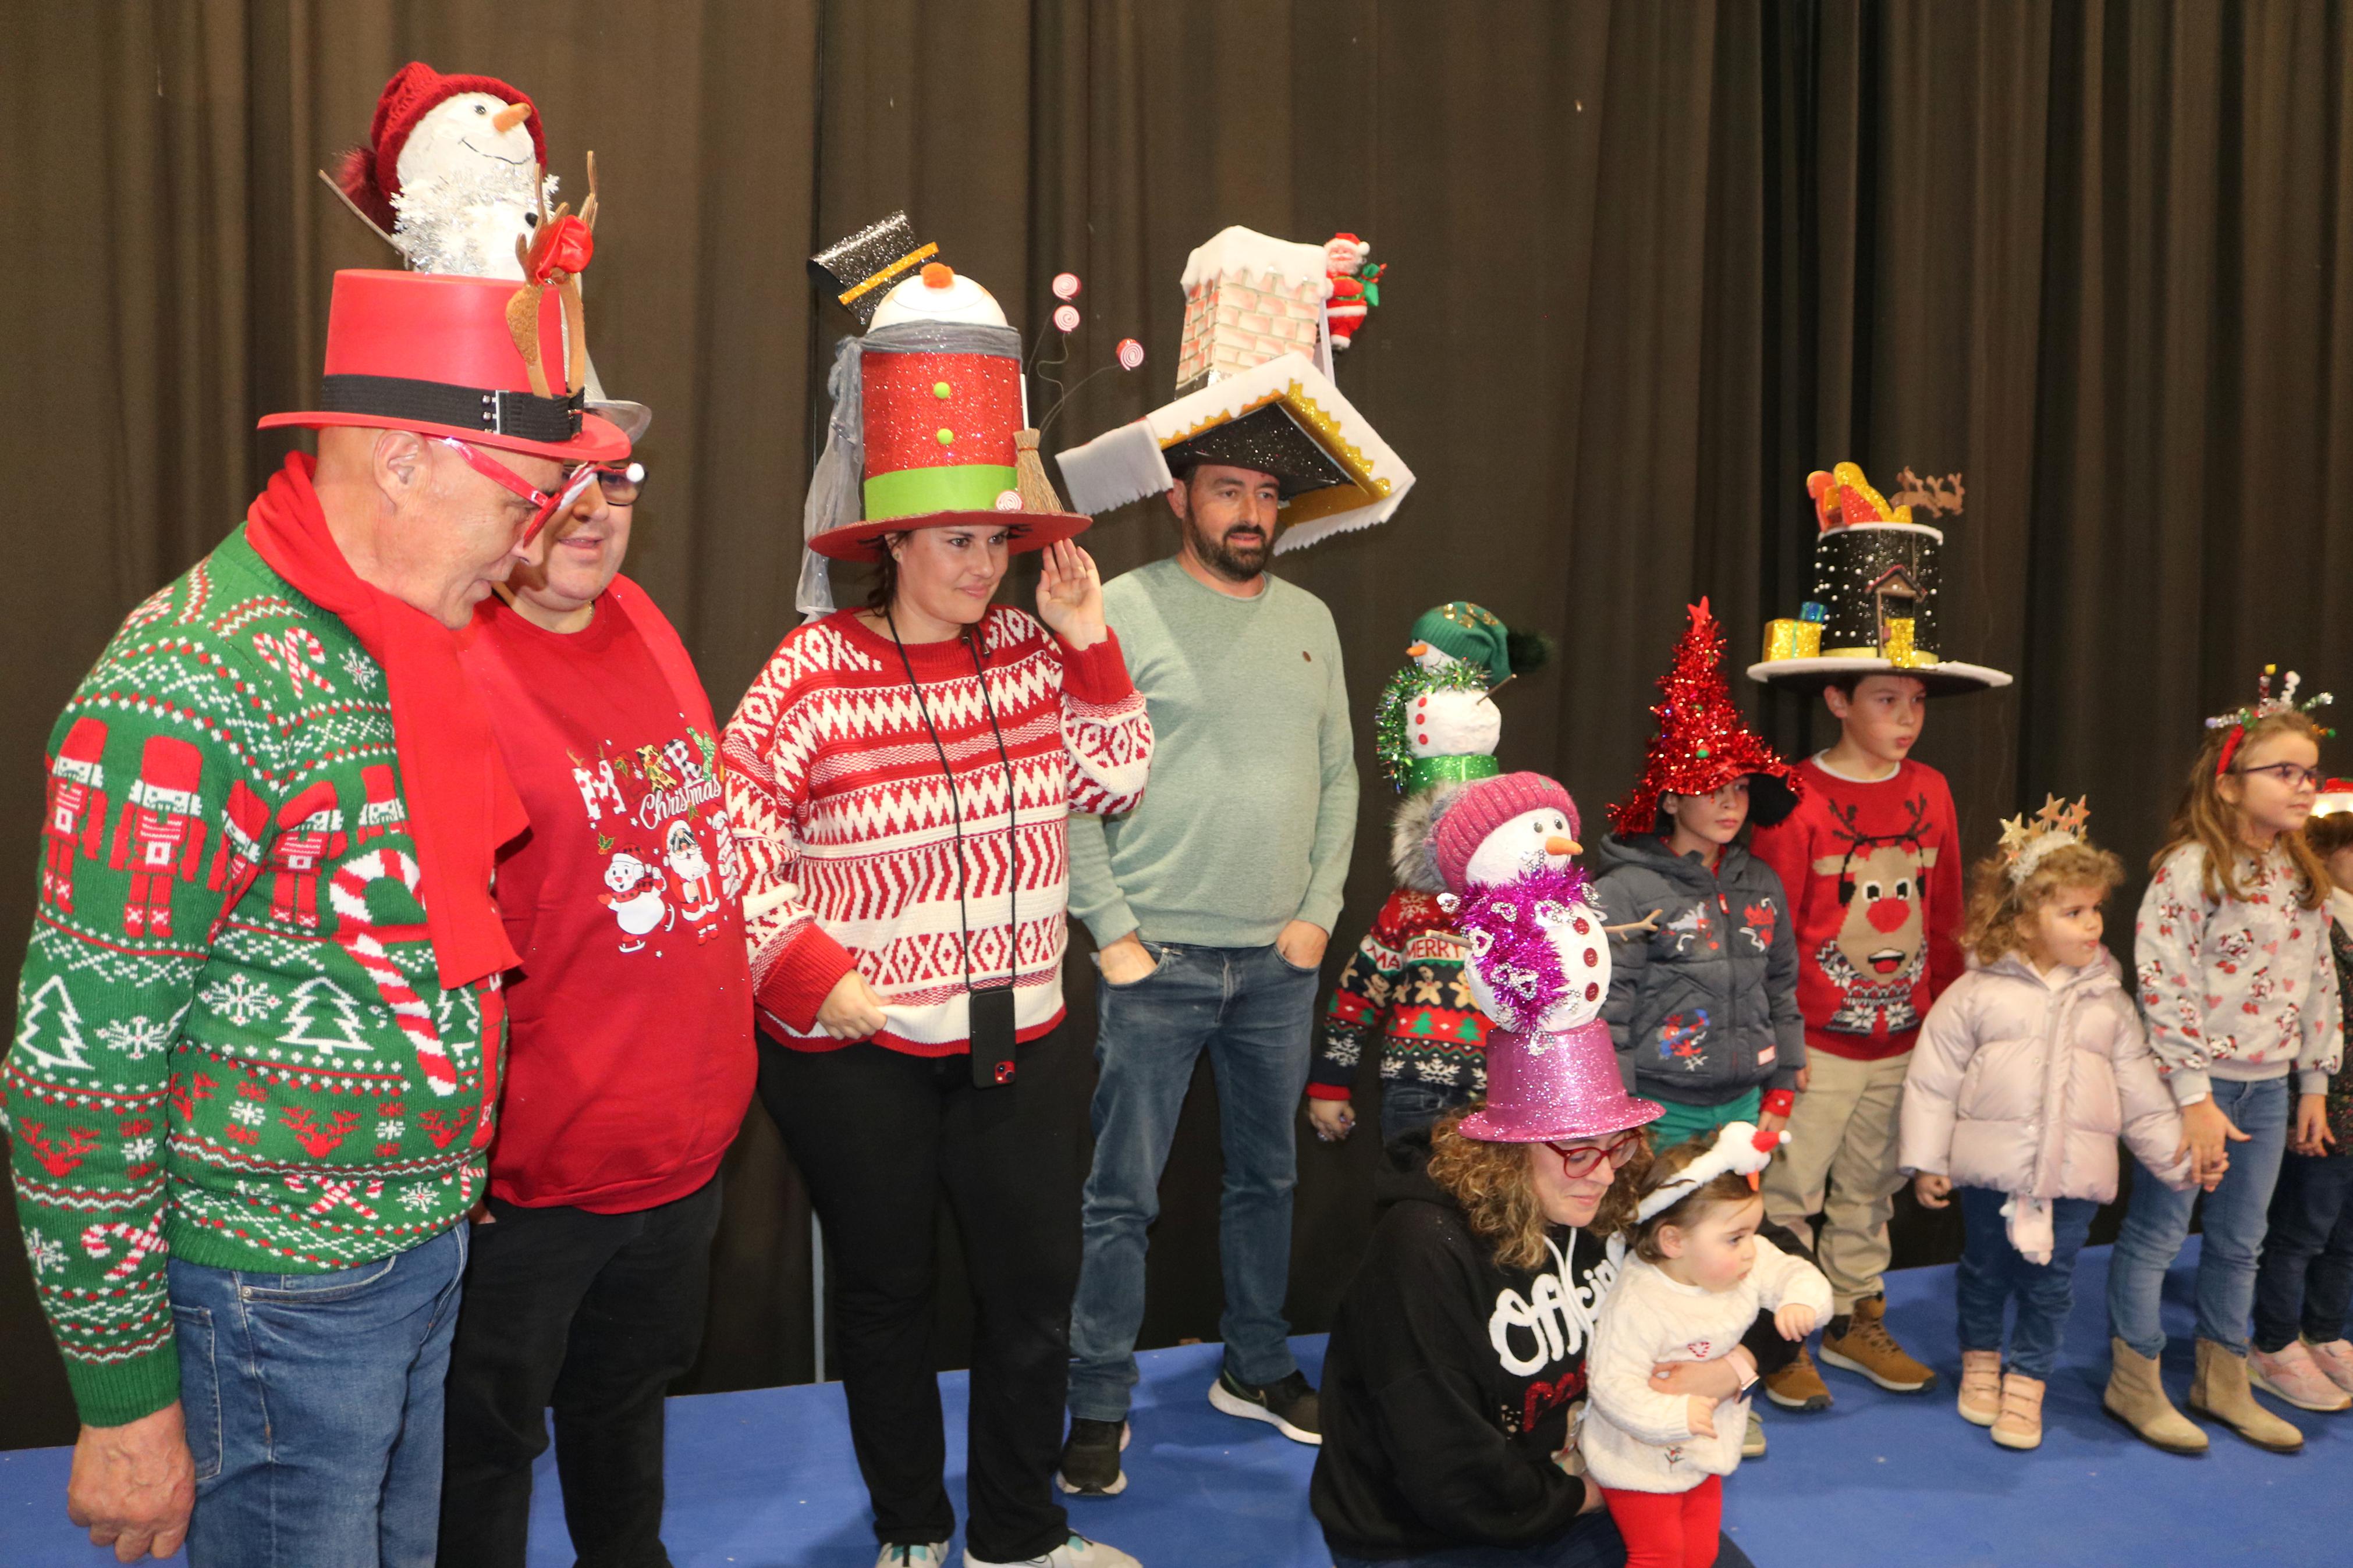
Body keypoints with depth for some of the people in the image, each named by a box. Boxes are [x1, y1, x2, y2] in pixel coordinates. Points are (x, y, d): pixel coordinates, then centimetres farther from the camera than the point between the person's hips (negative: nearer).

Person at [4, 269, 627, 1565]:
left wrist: (439, 1208, 14)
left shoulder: (395, 659, 5)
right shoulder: (191, 692, -23)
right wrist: (125, 1397, -16)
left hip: (422, 1257, 8)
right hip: (276, 1299, -8)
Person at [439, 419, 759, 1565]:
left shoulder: (638, 622, 4)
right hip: (528, 1172, -7)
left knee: (628, 1396, 27)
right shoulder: (445, 658, -20)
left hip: (684, 1143, 7)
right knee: (486, 1438, 13)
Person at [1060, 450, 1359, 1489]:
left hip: (1280, 963, 5)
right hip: (1159, 959, -5)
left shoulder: (1310, 621, 10)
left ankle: (1256, 1366, 34)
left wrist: (1318, 913, 4)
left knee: (1266, 1176, 17)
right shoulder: (1126, 610, -6)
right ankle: (1099, 1407, 13)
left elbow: (1339, 776, 13)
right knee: (1123, 1197, 0)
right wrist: (1113, 932, -12)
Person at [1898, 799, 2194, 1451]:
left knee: (2051, 1281, 6)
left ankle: (2027, 1380, 23)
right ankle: (1980, 1360, 35)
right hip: (1989, 1168, -2)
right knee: (1985, 1269, 12)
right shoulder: (1976, 994, -4)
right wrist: (1925, 1161, -4)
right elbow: (1932, 1081, -2)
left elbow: (2140, 1090, 12)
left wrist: (2178, 1153, 8)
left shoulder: (2109, 1002, 6)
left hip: (2073, 1175, 2)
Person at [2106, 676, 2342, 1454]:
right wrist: (2194, 1097, -19)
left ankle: (2223, 1382, 30)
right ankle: (2135, 1382, 17)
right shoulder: (2190, 867, -16)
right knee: (2158, 1233, 3)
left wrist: (2314, 1081, 12)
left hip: (2268, 1084, 7)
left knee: (2240, 1239, 17)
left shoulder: (2303, 874, 7)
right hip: (2197, 1079, -7)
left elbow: (2320, 980, 14)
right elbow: (2164, 985, -19)